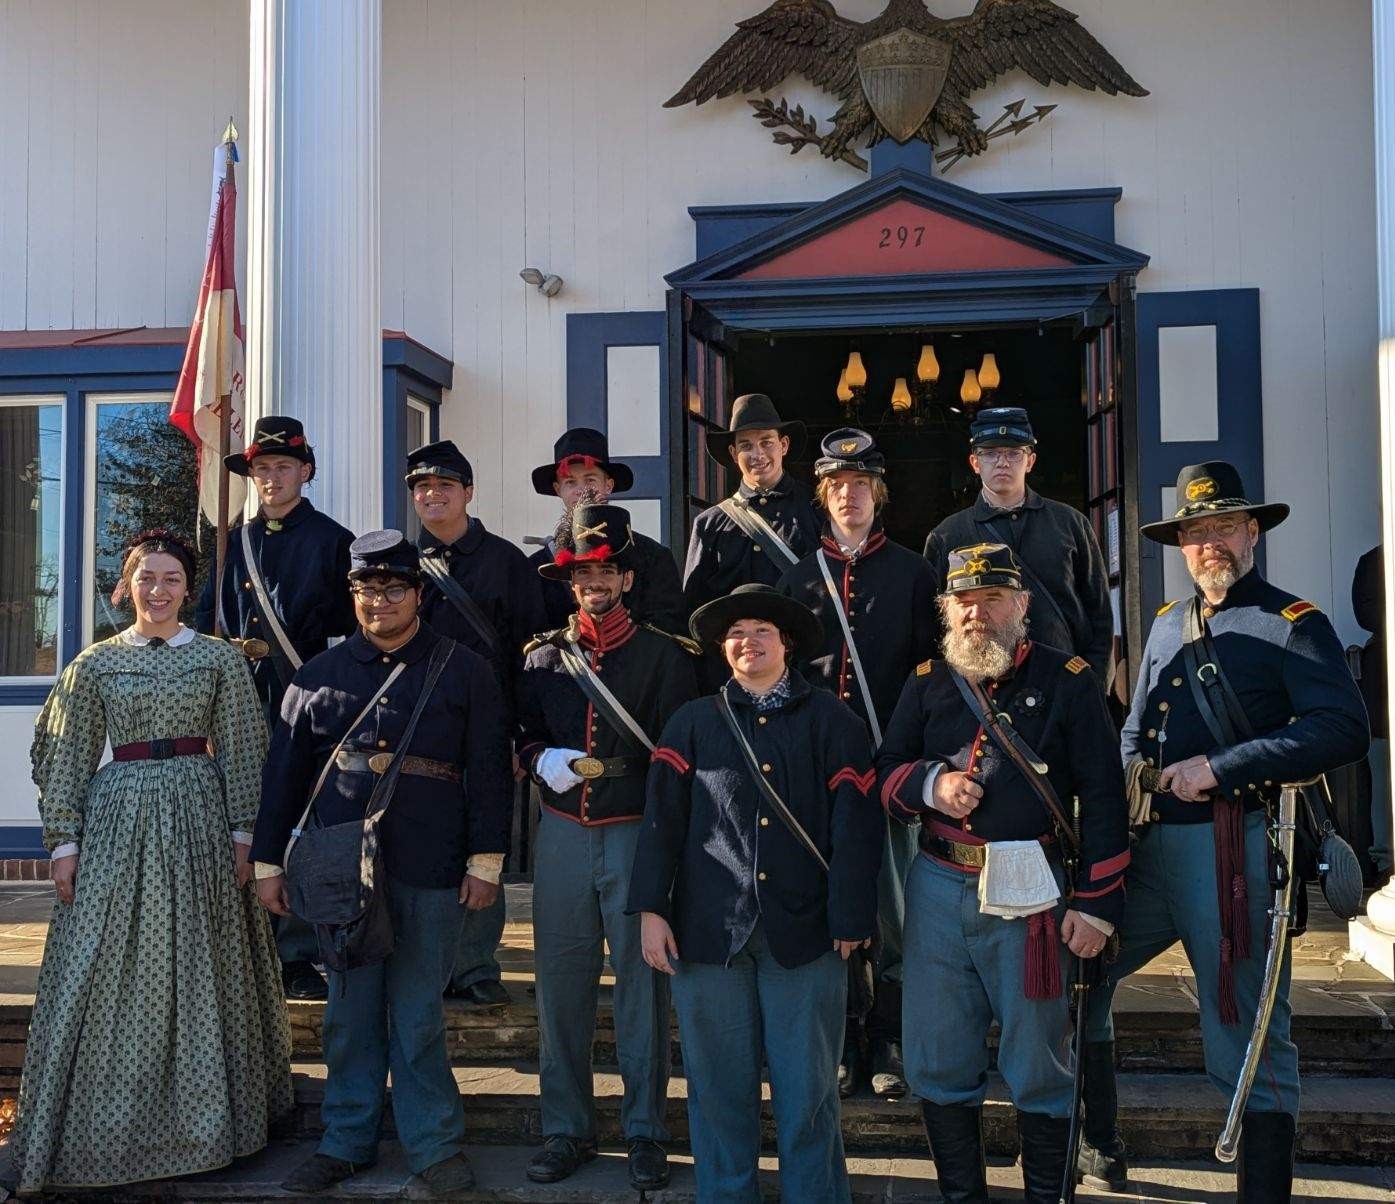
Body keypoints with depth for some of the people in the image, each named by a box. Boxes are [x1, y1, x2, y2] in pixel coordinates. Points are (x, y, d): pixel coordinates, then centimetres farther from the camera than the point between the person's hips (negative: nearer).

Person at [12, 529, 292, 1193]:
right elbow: (67, 758, 5)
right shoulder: (95, 663, 6)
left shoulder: (220, 658, 4)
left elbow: (241, 754, 3)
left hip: (199, 818, 0)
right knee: (106, 971, 2)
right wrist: (65, 842, -1)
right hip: (117, 820, 0)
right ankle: (108, 1127, 13)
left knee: (198, 966, 6)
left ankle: (200, 1118, 20)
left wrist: (242, 834, -3)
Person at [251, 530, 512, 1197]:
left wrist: (485, 860, -4)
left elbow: (487, 771, 1)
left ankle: (435, 1143, 17)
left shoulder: (464, 671, 3)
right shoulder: (320, 674, 9)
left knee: (417, 1012, 4)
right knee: (350, 1009, 11)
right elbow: (284, 770, 11)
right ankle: (347, 1139, 25)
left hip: (429, 868, -2)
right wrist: (268, 861, 8)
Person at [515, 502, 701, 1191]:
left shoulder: (665, 656, 1)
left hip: (638, 833, -3)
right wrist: (543, 760, -6)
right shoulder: (544, 656, 9)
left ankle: (644, 1134, 16)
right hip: (562, 833, 3)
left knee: (642, 984, 2)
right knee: (561, 982, 8)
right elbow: (523, 736, 15)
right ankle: (567, 1128, 22)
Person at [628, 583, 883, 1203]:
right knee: (720, 1088, 9)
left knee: (807, 1091, 5)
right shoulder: (693, 722, 10)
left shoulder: (830, 720, 6)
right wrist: (651, 909, -2)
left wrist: (850, 918, -3)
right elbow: (662, 819, 5)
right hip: (709, 927, 1)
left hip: (803, 932, -1)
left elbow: (855, 823, 2)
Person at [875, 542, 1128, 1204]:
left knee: (1039, 1067, 6)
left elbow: (1103, 797, 0)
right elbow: (886, 771, 14)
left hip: (1031, 896, -3)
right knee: (938, 1062, 9)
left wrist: (1096, 903, -5)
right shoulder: (926, 684, 10)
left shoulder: (1068, 681, 1)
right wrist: (931, 784, -9)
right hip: (938, 890, 3)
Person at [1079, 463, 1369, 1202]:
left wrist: (1215, 768, -19)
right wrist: (1144, 777, 1)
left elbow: (1344, 730, -18)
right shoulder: (1166, 625, 16)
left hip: (1236, 848, -7)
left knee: (1250, 1039, -1)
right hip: (1149, 845, 7)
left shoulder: (1293, 623, -4)